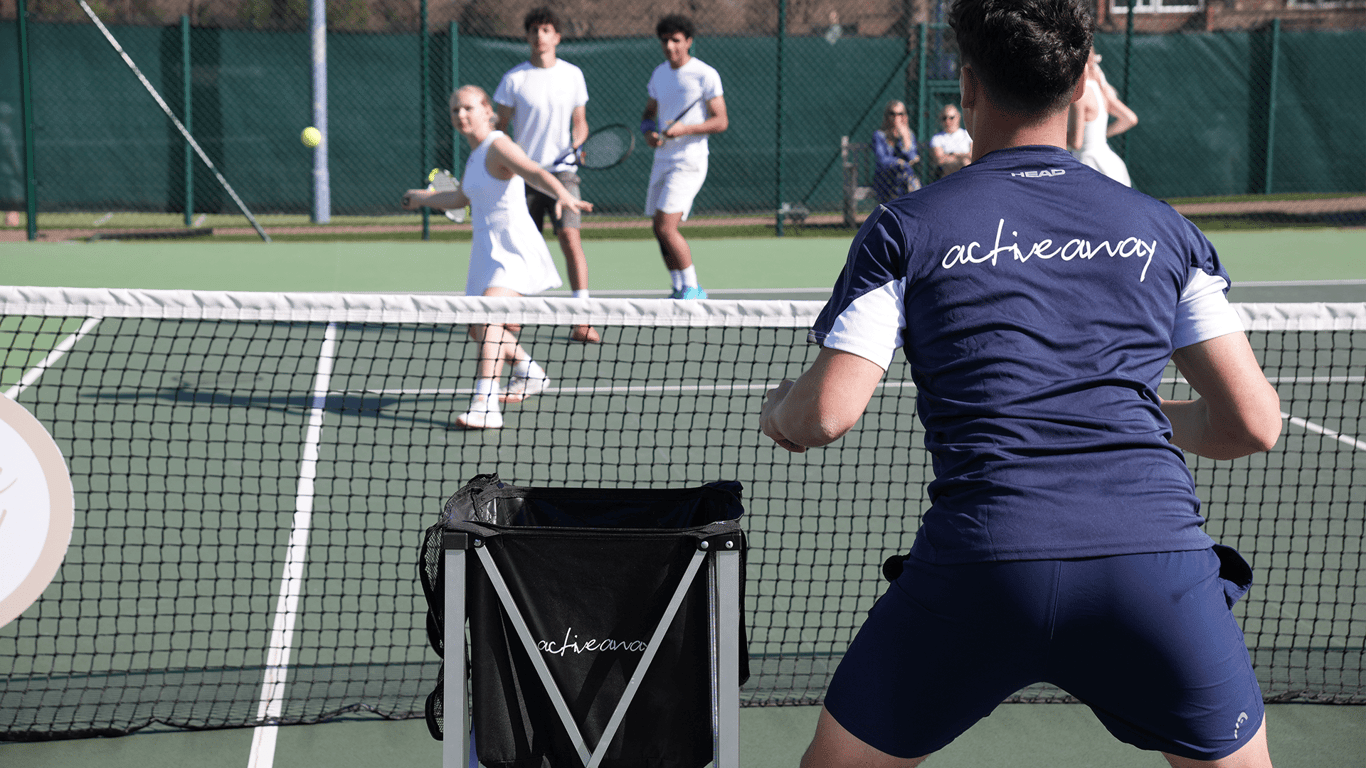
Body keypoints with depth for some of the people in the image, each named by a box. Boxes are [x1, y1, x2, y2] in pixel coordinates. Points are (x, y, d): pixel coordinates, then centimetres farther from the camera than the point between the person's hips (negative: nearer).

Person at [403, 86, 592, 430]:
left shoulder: (499, 146, -12)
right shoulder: (475, 154, 14)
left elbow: (535, 172, -31)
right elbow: (462, 198, 32)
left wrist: (563, 194, -50)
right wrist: (423, 198, 45)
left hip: (513, 249, -9)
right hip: (487, 251, 9)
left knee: (488, 321, -27)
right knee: (477, 330, 18)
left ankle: (485, 404, -36)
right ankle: (530, 374, 41)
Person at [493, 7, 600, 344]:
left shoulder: (573, 75, 7)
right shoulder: (513, 79, 2)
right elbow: (500, 127, 7)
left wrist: (576, 146, -6)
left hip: (561, 172, 0)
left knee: (571, 238, -14)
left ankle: (582, 321, -16)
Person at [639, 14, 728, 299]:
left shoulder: (705, 75, -9)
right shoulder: (659, 73, 12)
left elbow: (721, 121, -10)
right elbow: (649, 112, 22)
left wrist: (685, 129, -22)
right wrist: (648, 132, -1)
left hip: (689, 161, -7)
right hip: (662, 159, 7)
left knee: (666, 228, -16)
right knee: (661, 231, 8)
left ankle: (692, 288, -4)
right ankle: (679, 290, 19)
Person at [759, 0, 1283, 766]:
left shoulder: (906, 229, 7)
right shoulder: (1163, 229, 13)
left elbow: (825, 415, -1)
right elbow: (1254, 423, 12)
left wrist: (777, 408, 22)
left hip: (979, 565, -1)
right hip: (1155, 556, 2)